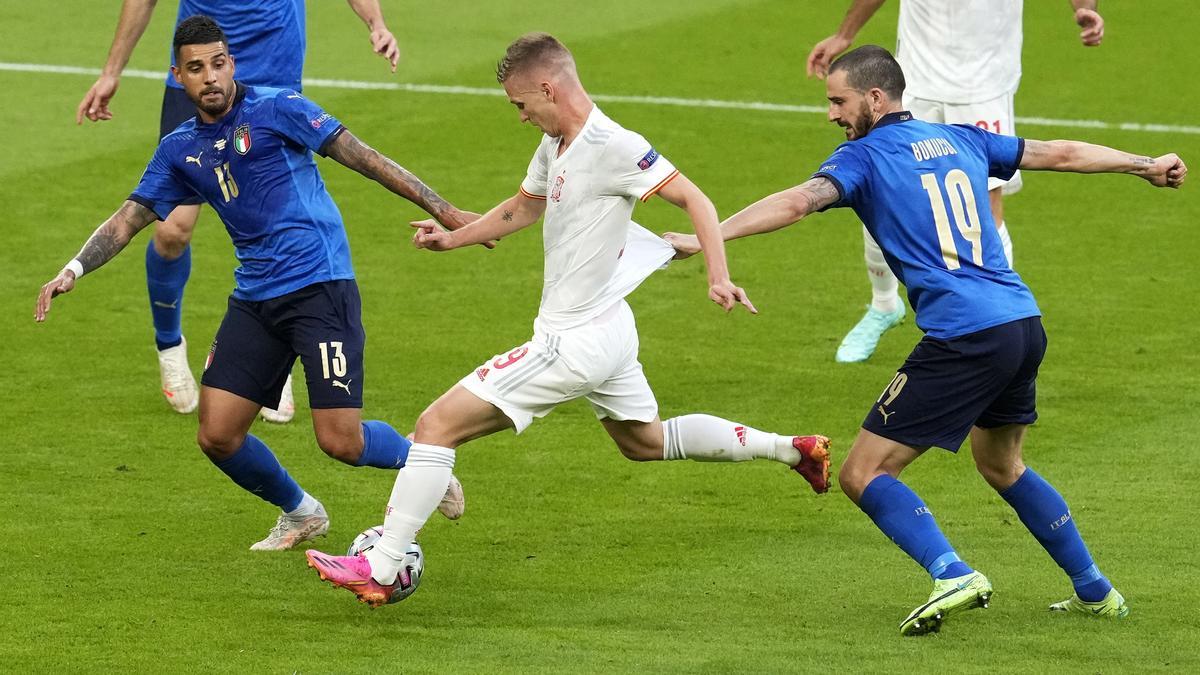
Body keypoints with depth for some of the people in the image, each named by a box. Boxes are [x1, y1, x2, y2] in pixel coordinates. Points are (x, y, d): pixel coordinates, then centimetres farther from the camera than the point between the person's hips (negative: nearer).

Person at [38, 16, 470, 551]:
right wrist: (73, 271, -1)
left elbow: (362, 157, -5)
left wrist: (442, 211, -8)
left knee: (341, 442, -12)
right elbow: (130, 218, 15)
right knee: (217, 435, 0)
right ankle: (300, 514, 26)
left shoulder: (275, 109, -4)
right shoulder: (180, 150, 12)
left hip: (318, 284, -6)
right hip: (255, 299, 6)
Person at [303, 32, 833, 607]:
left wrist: (719, 276, -33)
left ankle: (383, 570, -10)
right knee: (645, 442, 29)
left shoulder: (613, 147, -21)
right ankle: (790, 449, 33)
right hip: (607, 330, 11)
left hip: (574, 344, -11)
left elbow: (694, 200, -21)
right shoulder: (555, 145, 7)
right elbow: (524, 207, 26)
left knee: (436, 425, -10)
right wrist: (453, 237, 17)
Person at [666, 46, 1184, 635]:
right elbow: (1059, 154, 28)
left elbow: (799, 201, -17)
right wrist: (1146, 165, 42)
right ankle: (1094, 591, 33)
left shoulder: (864, 156, 0)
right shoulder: (960, 140, 19)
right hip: (1025, 326, 8)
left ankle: (952, 575, -21)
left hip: (964, 339, -8)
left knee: (862, 474, -4)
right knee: (1002, 466, 30)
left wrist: (706, 237, -22)